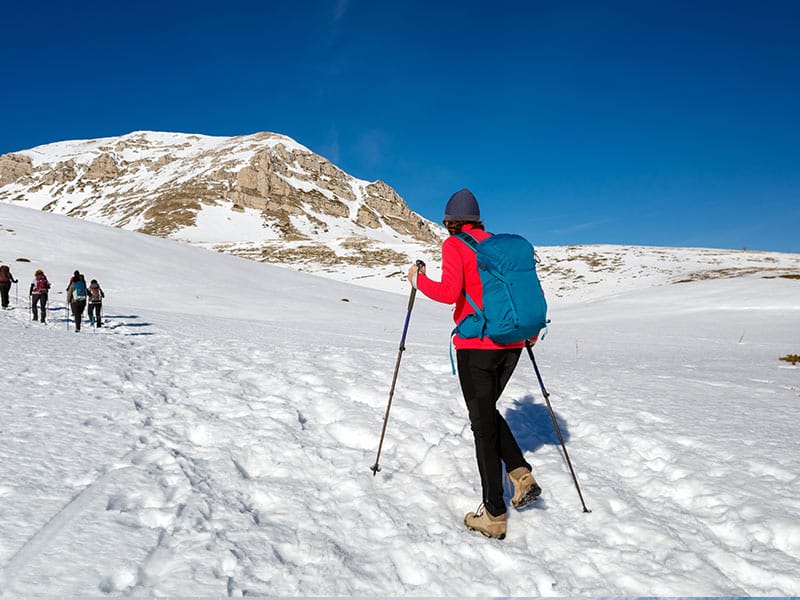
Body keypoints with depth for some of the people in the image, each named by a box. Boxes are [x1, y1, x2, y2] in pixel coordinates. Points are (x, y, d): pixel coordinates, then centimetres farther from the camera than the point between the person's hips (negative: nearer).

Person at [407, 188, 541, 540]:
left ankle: (494, 515, 9)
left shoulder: (454, 245, -4)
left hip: (476, 346, -6)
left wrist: (419, 280, -1)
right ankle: (521, 474, 12)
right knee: (488, 411, 26)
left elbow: (449, 292, -19)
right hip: (511, 345, 6)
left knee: (483, 425, 3)